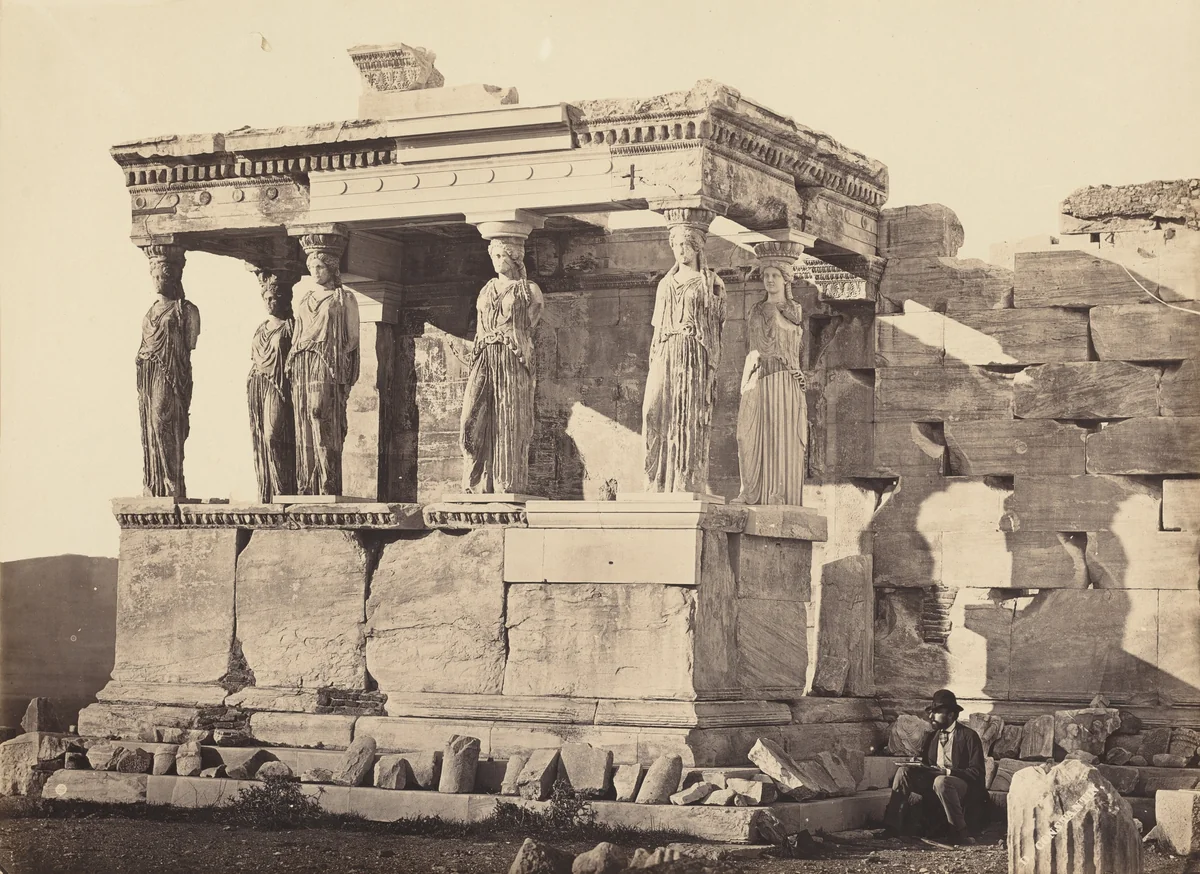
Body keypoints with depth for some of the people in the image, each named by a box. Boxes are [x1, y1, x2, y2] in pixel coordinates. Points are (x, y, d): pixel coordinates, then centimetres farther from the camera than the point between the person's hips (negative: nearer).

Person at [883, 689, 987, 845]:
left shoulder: (969, 736, -3)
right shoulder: (930, 738, 16)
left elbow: (976, 772, -9)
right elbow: (925, 764, 15)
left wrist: (948, 772, -22)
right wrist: (917, 763, -9)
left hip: (964, 788, -6)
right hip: (933, 784, 6)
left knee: (941, 781, -38)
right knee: (903, 771, -14)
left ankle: (960, 834, -33)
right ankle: (892, 825, -19)